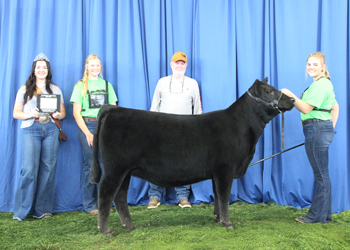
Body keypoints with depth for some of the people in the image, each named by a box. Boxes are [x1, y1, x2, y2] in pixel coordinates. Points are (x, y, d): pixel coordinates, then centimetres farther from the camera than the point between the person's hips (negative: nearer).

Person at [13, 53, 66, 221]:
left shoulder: (55, 90, 17)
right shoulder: (25, 90, 12)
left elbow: (63, 113, 15)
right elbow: (16, 113, 8)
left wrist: (58, 115, -7)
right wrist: (29, 114, -11)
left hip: (50, 129, 2)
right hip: (31, 129, -2)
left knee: (48, 168, -1)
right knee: (29, 169, -12)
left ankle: (43, 209, 7)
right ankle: (21, 211, -3)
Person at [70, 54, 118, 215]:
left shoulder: (107, 84, 16)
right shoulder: (81, 85, 7)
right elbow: (76, 113, 1)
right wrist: (88, 133, -8)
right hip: (88, 125, -3)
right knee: (89, 165, -3)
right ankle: (89, 205, 5)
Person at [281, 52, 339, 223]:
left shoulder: (320, 85, -13)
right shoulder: (323, 84, 20)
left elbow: (306, 108, -19)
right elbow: (335, 107, 26)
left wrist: (290, 96, -18)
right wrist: (331, 126, 23)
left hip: (317, 129, -11)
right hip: (323, 129, 11)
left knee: (321, 175, -4)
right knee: (322, 175, 13)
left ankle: (317, 215, 4)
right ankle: (325, 215, 20)